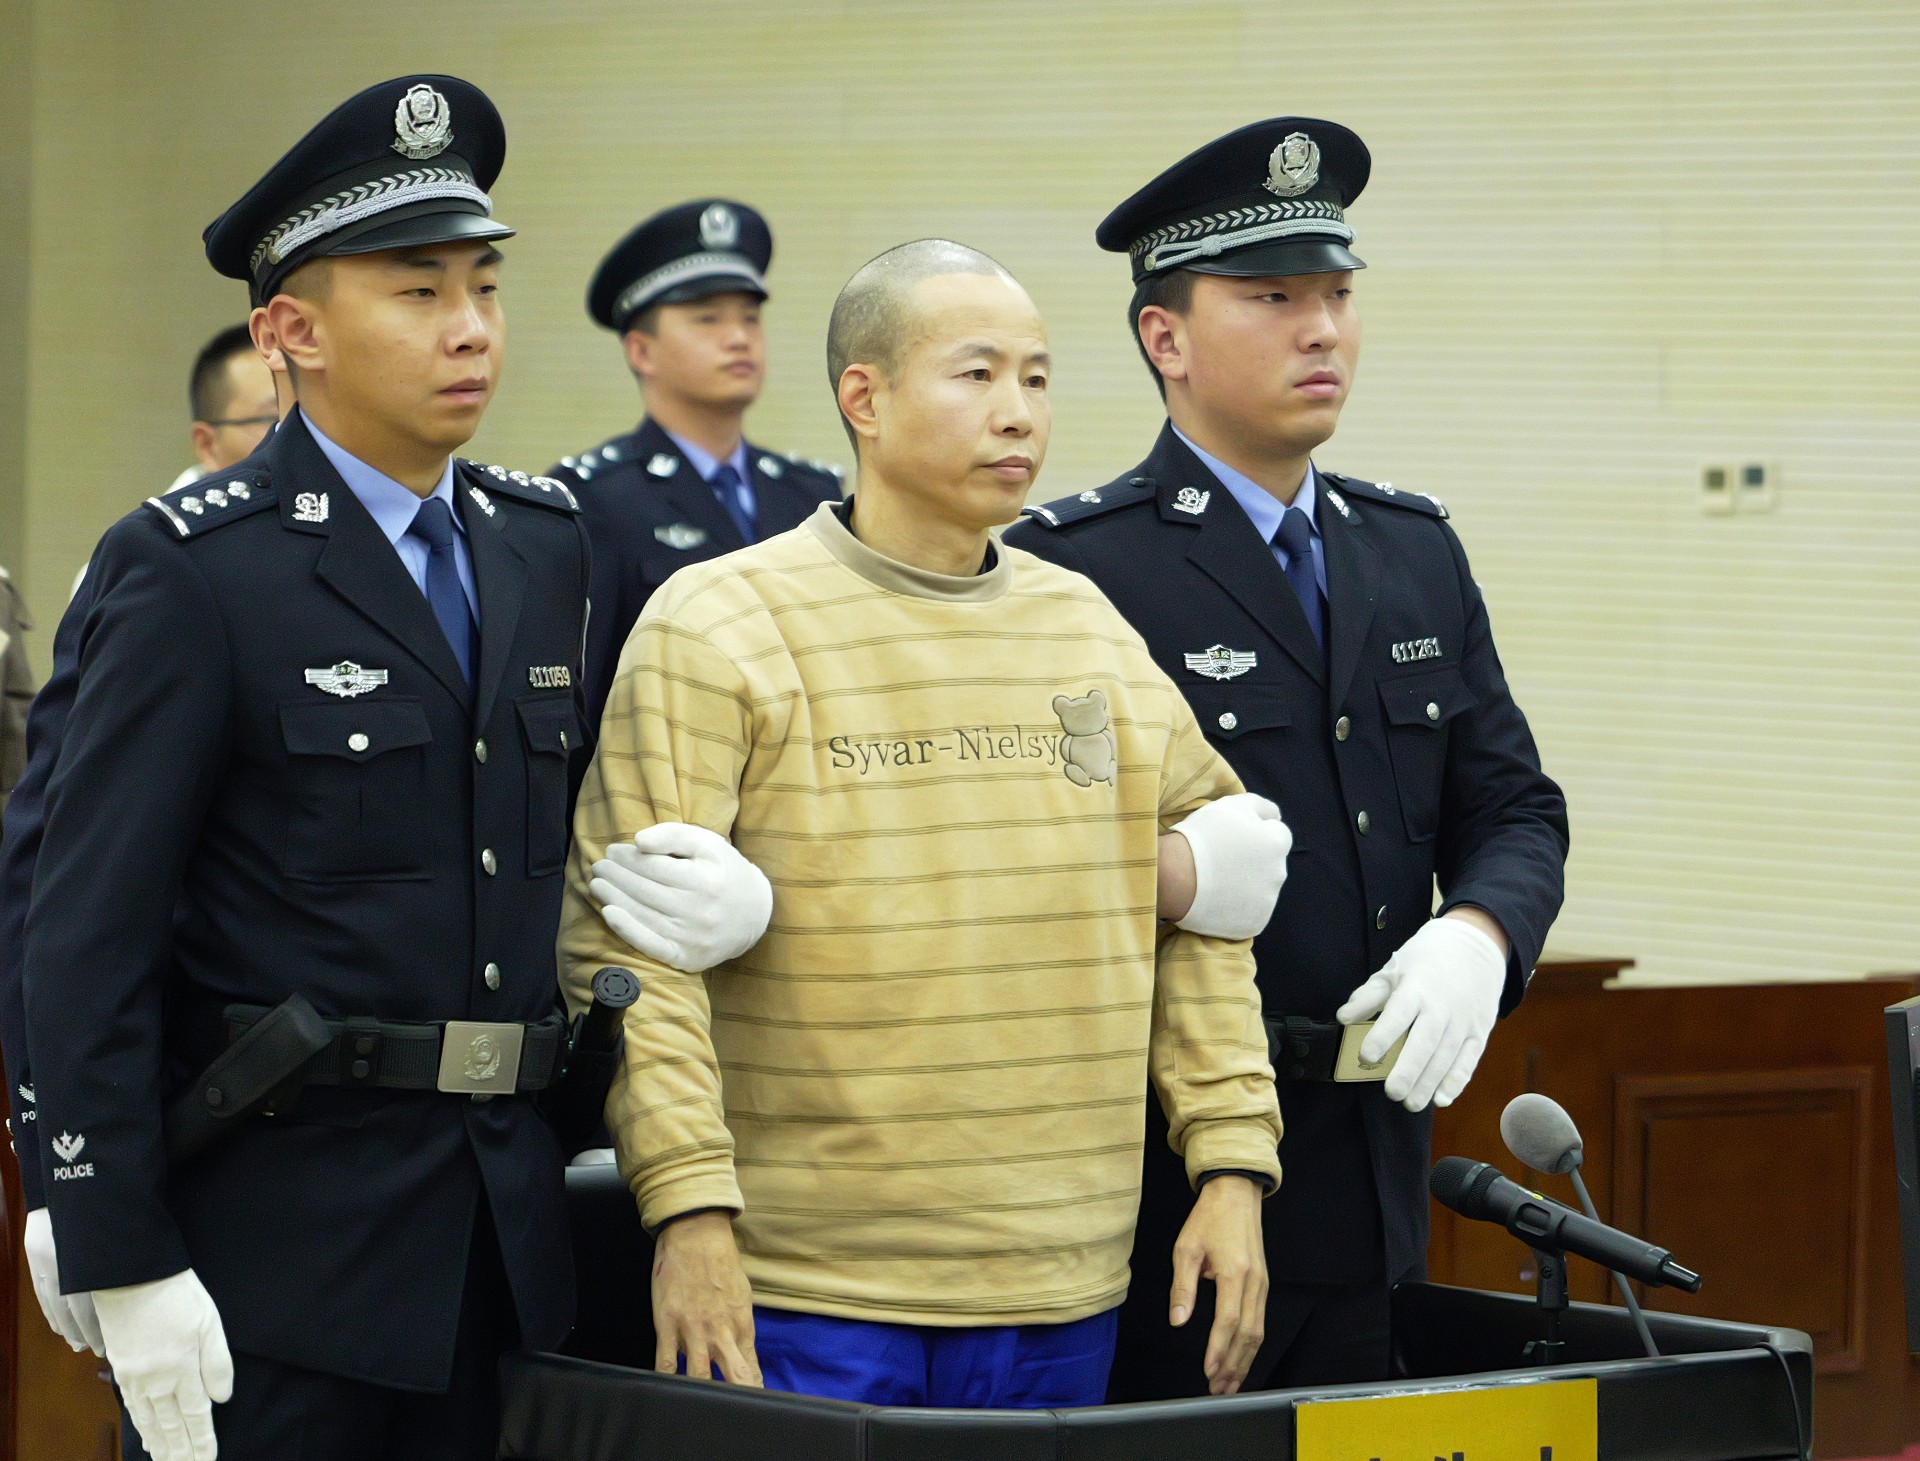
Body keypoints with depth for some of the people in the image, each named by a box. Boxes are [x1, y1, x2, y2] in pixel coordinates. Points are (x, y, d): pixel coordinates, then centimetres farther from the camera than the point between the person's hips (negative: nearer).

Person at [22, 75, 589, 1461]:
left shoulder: (546, 542, 11)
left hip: (505, 1228, 6)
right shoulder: (190, 570, -9)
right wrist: (124, 1265, -17)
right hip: (280, 1230, -6)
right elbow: (88, 933, -12)